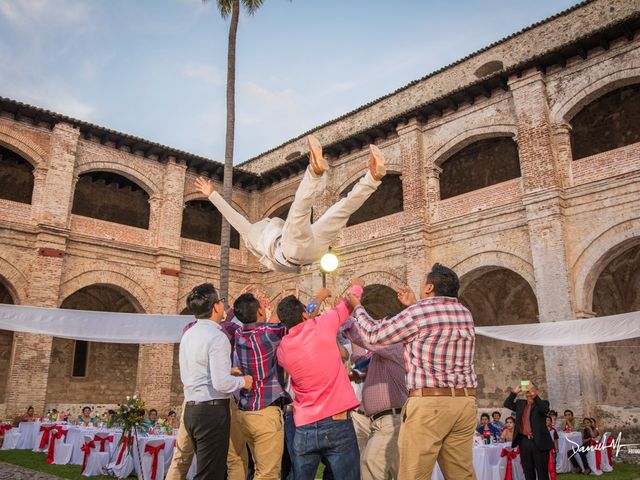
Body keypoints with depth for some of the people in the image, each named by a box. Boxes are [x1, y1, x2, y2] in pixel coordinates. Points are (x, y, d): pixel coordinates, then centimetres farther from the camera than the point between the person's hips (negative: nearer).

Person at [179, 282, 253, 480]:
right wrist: (243, 381, -4)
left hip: (191, 410, 9)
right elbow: (222, 383, -23)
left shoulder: (188, 335, 11)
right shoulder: (217, 337, -16)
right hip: (212, 410, -9)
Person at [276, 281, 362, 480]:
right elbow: (351, 299, 5)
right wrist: (355, 289, 27)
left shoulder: (282, 349, 2)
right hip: (338, 424, -3)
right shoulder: (322, 325, -7)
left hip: (304, 429, 4)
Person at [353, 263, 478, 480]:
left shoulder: (418, 313, -8)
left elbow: (374, 335, 1)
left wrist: (357, 308, 17)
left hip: (428, 402, -7)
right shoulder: (465, 314, 11)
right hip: (465, 402, 7)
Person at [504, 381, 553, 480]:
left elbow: (545, 409, -22)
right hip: (524, 441, 5)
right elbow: (507, 404, 6)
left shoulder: (542, 403, 0)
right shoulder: (520, 403, 13)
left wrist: (534, 395, -31)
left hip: (539, 442, -4)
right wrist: (514, 393, -4)